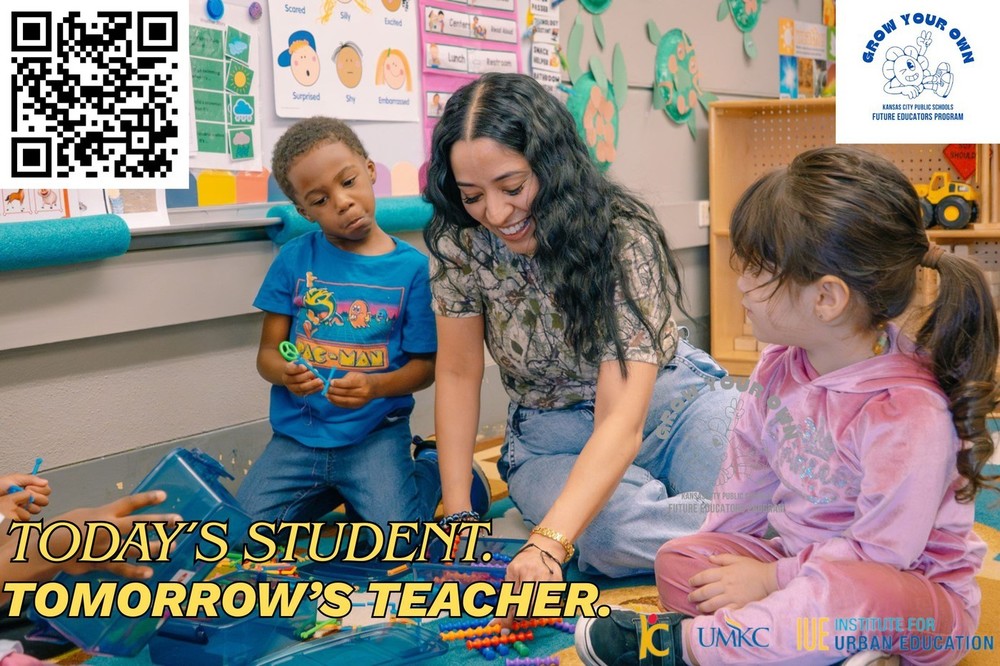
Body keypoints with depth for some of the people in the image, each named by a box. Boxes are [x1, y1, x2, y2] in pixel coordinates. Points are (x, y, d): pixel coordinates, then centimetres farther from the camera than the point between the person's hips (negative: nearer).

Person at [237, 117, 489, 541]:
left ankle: (433, 471, 15)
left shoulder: (412, 268, -5)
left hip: (375, 432, -2)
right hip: (298, 434, 3)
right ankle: (331, 492, 20)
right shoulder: (294, 259, -1)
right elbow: (268, 353, 1)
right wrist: (285, 373, -23)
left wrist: (376, 387, -22)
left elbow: (425, 364, -2)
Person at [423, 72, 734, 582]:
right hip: (553, 437, 2)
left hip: (666, 405, -2)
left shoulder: (625, 238, -24)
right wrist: (458, 517, -12)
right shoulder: (463, 244, -15)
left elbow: (622, 420, -32)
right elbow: (458, 374, -4)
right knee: (615, 532, -34)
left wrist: (547, 544, -46)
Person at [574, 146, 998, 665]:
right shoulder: (780, 368, -2)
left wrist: (773, 578, -18)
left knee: (848, 590, -41)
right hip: (809, 567, 8)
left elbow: (881, 552, -24)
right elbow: (748, 476, 11)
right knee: (679, 560, -8)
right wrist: (723, 555, 5)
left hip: (916, 596, -8)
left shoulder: (909, 413, -28)